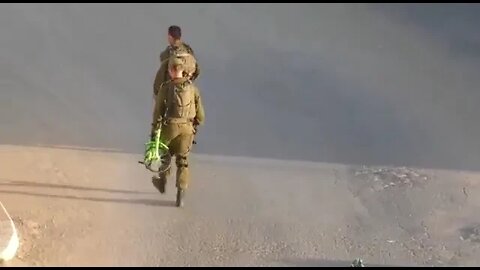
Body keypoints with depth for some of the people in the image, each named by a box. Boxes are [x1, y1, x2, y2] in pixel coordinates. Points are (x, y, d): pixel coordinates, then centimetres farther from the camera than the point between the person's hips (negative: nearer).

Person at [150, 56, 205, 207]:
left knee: (166, 155, 23)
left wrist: (154, 131, 2)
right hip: (187, 128, 2)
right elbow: (200, 115, 7)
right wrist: (195, 127, 24)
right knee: (182, 161, 8)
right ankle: (180, 195, 0)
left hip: (170, 127, -2)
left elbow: (158, 111, -5)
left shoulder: (165, 88, -6)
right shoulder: (193, 88, 3)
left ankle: (162, 182, 39)